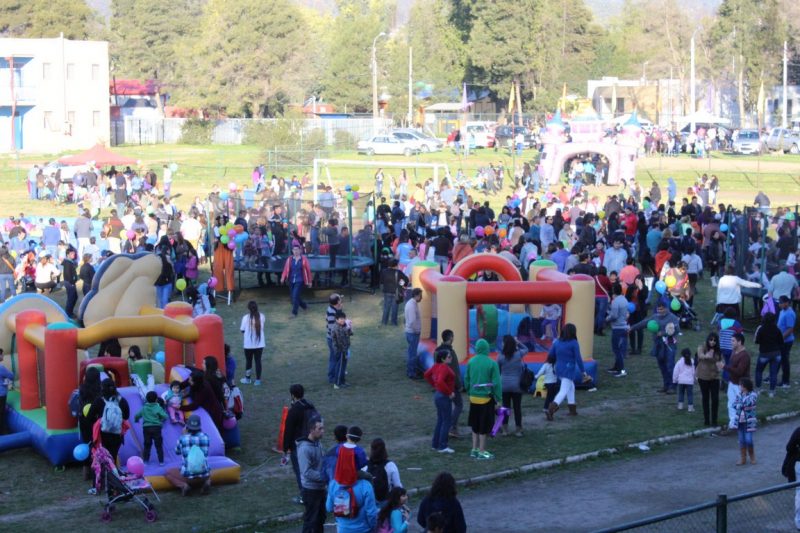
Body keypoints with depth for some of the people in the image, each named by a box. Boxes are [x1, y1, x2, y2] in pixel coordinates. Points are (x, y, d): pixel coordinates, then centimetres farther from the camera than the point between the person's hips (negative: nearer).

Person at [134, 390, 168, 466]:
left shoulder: (144, 408, 6)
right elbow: (165, 416, -14)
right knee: (159, 445, 3)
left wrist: (136, 420, 35)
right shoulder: (158, 408, -6)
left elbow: (137, 416, 12)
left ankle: (145, 461, 11)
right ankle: (161, 461, 2)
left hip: (146, 428, 3)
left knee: (147, 445, 12)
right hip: (156, 428, -3)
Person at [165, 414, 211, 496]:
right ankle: (207, 481, 2)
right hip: (203, 476, 2)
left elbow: (177, 452, 12)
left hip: (187, 477, -2)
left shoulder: (182, 439, -9)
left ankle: (183, 485, -5)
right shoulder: (205, 437, -4)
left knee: (167, 473, 21)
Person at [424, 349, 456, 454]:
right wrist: (449, 392, -23)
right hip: (444, 397, -10)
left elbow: (427, 374, 18)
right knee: (446, 421, -1)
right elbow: (440, 381, -34)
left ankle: (435, 444, 25)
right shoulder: (444, 367, -22)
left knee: (440, 420, 18)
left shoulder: (436, 366, 6)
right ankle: (442, 447, 2)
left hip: (438, 394, 10)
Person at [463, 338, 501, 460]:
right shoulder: (492, 364, -13)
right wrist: (498, 398, -4)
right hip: (486, 398, -5)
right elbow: (496, 383, -11)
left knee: (475, 425, 17)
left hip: (473, 397, 5)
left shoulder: (471, 362, 0)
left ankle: (474, 449, 22)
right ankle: (481, 452, 6)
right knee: (484, 426, 3)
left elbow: (467, 379, 8)